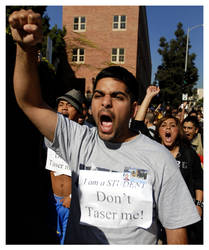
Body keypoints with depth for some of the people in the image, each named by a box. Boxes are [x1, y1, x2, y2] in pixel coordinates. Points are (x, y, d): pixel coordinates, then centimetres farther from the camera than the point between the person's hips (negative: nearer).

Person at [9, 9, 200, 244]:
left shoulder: (158, 158, -12)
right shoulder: (79, 142, -8)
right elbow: (29, 102, -15)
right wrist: (26, 47, -28)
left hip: (141, 243, -1)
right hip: (81, 241, 2)